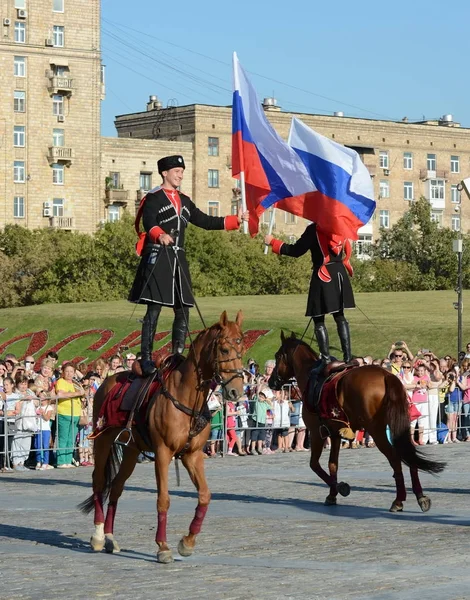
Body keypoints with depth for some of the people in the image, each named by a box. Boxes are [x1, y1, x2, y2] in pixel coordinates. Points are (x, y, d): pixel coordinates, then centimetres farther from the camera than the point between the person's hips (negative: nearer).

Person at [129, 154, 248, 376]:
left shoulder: (184, 201, 20)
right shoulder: (153, 199, -4)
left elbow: (205, 221, 22)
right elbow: (148, 222, -20)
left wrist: (236, 220, 18)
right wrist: (160, 235, -42)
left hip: (178, 260, 7)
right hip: (158, 258, -7)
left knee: (183, 310, 5)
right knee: (154, 310, -9)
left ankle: (178, 357, 12)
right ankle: (146, 359, -7)